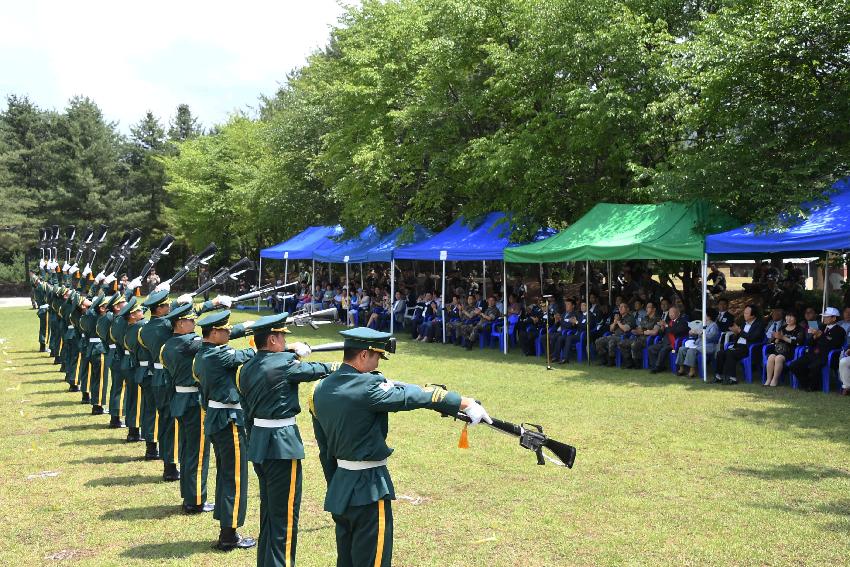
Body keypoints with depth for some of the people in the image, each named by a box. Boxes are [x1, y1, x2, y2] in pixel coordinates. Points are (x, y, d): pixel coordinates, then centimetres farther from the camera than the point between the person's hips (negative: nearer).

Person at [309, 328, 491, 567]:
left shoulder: (320, 389, 4)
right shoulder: (367, 387, -20)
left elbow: (324, 448, 12)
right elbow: (414, 395, -19)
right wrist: (466, 403, -14)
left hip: (338, 487, 9)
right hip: (368, 490, -9)